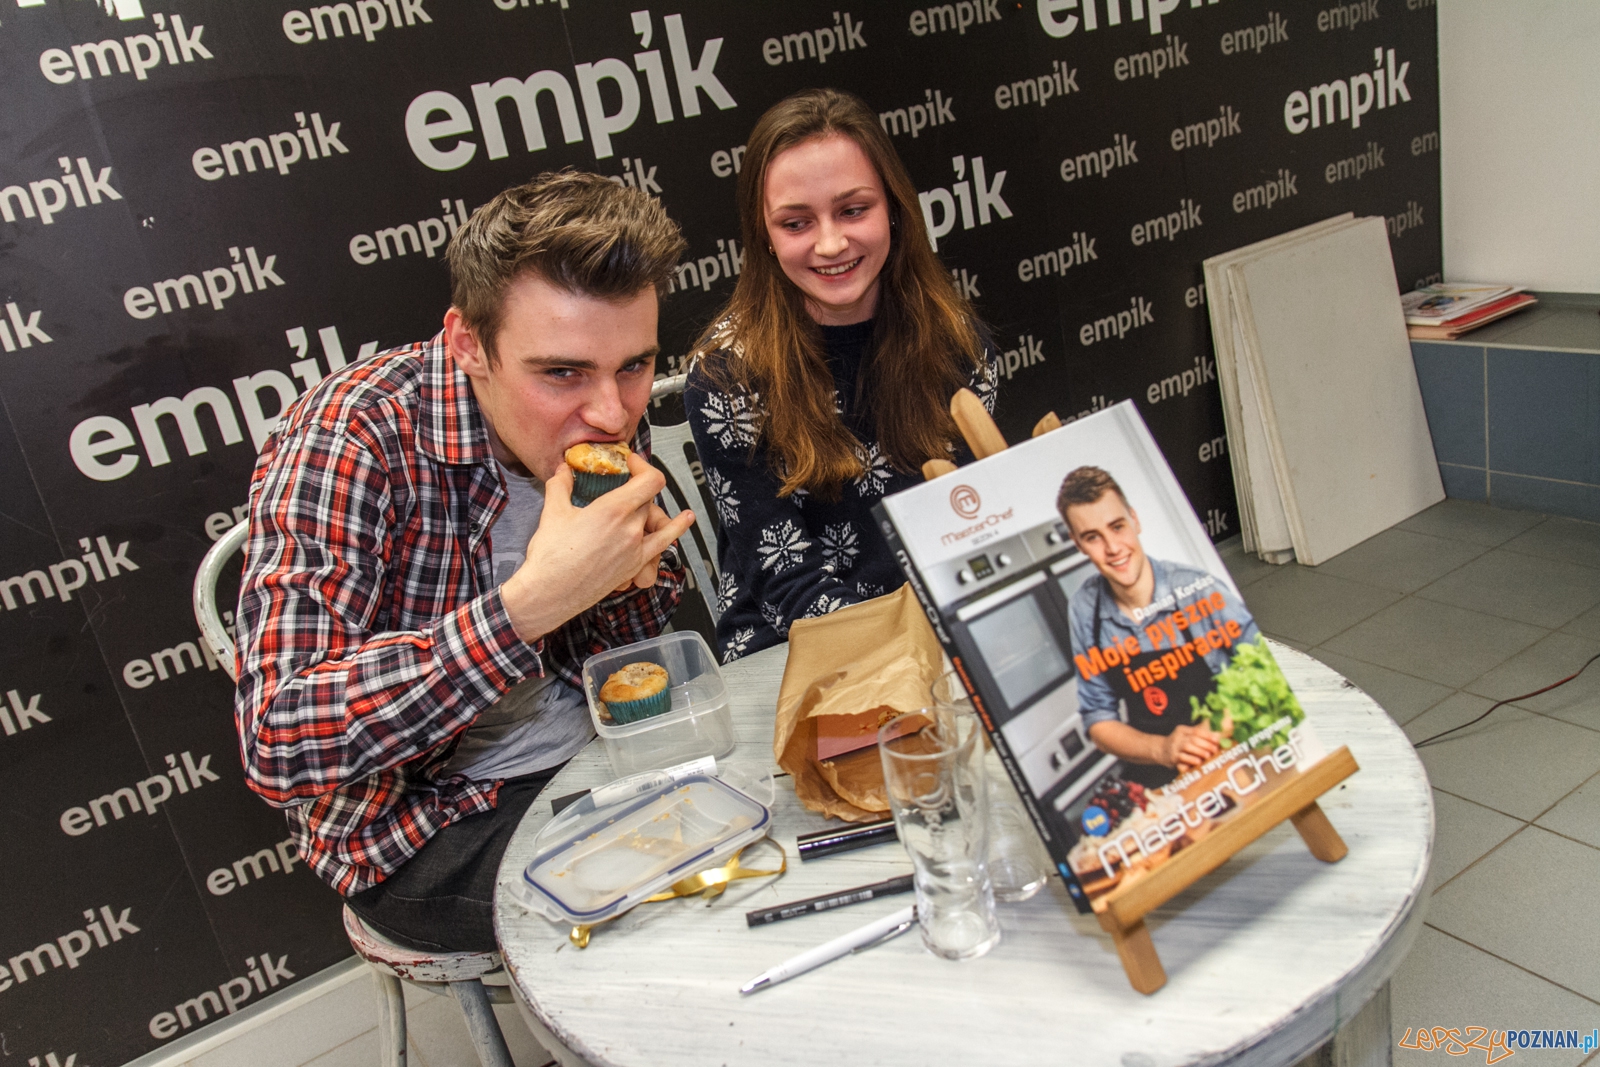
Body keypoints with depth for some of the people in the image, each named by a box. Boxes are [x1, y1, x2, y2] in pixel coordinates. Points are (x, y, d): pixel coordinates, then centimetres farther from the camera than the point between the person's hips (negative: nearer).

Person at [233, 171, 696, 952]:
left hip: (597, 762, 6)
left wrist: (622, 581, -19)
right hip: (419, 822, -5)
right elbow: (277, 746, -32)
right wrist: (531, 603, -39)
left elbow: (610, 675, 5)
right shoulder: (348, 440, -24)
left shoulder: (609, 423, -6)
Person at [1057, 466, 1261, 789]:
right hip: (1155, 777, 0)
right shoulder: (1082, 614, -5)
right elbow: (1099, 720, 2)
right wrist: (1162, 749, -15)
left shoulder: (1199, 591, -15)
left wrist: (1220, 732, -25)